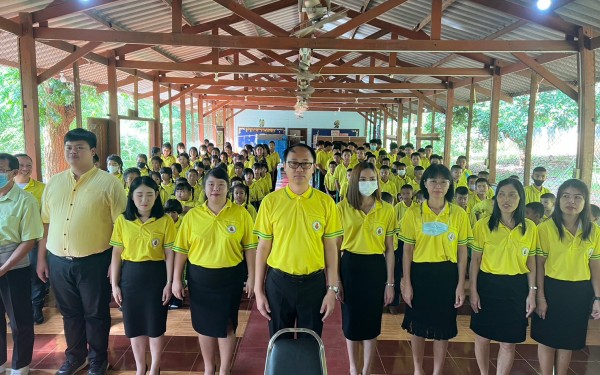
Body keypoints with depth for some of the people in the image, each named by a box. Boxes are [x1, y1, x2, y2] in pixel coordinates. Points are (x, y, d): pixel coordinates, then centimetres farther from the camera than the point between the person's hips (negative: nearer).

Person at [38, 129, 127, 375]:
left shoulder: (109, 183, -7)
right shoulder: (53, 182, 8)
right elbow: (46, 224, 11)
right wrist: (41, 258, 10)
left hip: (94, 261, -4)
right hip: (58, 261, 4)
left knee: (96, 314, 10)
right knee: (70, 313, 18)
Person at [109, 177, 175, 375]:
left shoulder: (165, 221, -6)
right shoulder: (122, 220, 0)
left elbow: (169, 254, -4)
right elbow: (116, 254, 3)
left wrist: (169, 283, -6)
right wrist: (114, 284, 2)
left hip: (156, 275, -2)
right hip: (130, 276, 2)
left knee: (156, 324, 7)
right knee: (134, 324, 13)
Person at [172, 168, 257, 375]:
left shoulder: (240, 213, -6)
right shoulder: (192, 215, -2)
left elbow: (250, 247, -3)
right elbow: (181, 249, 2)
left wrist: (251, 277, -4)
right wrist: (177, 279, 1)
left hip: (230, 277, -2)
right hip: (199, 277, 2)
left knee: (226, 325, 8)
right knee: (204, 324, 14)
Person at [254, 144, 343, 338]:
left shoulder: (325, 202, -4)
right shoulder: (270, 201, -5)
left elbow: (330, 247, 0)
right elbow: (263, 247, 0)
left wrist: (332, 289, -2)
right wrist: (258, 290, 0)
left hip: (314, 283, 0)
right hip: (278, 282, 0)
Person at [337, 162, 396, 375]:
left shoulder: (387, 210, 0)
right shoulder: (342, 208, -3)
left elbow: (389, 249, 3)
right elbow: (335, 246, 1)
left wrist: (390, 282, 2)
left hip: (376, 268, 1)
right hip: (350, 266, 0)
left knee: (372, 320, 11)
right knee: (351, 319, 11)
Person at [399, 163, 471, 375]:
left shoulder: (459, 214, -2)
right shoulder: (413, 213, -4)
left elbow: (462, 252, 2)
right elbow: (407, 250, -1)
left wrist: (461, 285, -1)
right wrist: (407, 283, -3)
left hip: (447, 275, 0)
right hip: (420, 273, 0)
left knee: (443, 328, 10)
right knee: (418, 326, 13)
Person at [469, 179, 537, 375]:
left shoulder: (530, 227, -1)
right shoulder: (483, 225, -7)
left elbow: (531, 263, 6)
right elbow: (475, 260, -2)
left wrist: (532, 292, 2)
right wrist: (473, 290, -4)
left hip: (516, 288, 1)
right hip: (488, 285, -1)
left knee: (508, 343, 9)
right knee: (482, 337, 11)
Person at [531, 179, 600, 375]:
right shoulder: (545, 228, -10)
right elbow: (539, 264, -8)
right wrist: (540, 296, -9)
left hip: (580, 292, 3)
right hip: (552, 289, -3)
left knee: (568, 341, 16)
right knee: (547, 339, 8)